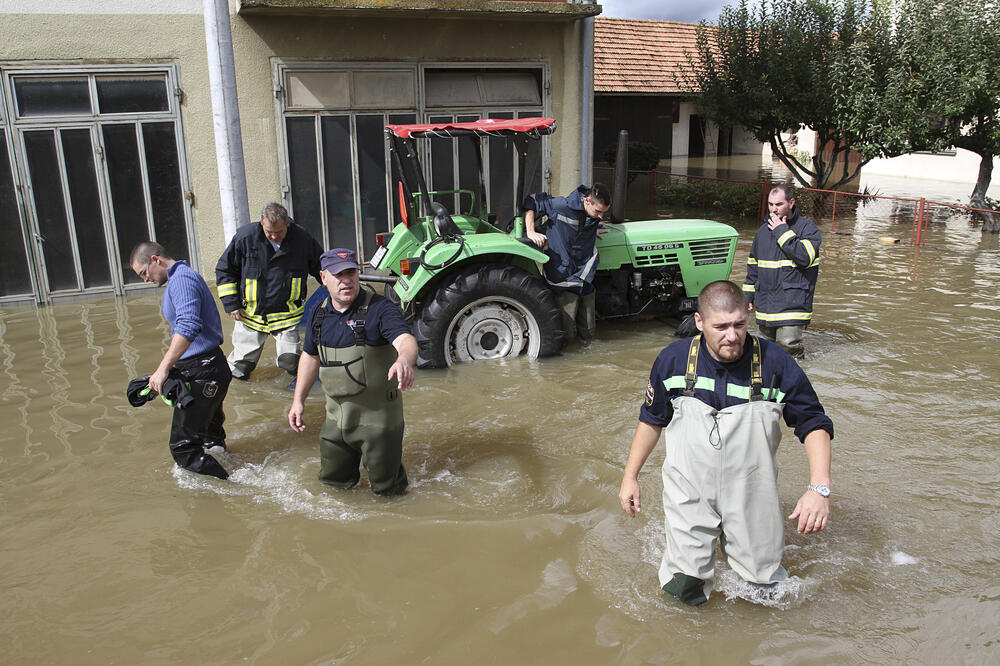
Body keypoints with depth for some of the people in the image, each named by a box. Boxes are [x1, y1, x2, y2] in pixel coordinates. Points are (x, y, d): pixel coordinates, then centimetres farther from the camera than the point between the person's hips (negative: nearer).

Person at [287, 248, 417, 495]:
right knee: (333, 478, 18)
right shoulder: (319, 314, 3)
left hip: (378, 416, -5)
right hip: (336, 416, 5)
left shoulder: (380, 308, -16)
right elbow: (310, 356, 17)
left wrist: (404, 360, -56)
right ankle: (354, 455, 46)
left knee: (385, 487, 6)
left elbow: (406, 340, -33)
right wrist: (298, 400, 13)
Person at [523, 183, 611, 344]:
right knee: (567, 335, -6)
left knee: (588, 335, 10)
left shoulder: (594, 217, 1)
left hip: (584, 279, 5)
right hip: (563, 278, -5)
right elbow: (531, 202, -6)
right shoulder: (561, 206, -17)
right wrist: (531, 232, -13)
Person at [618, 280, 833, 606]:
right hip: (690, 492, 0)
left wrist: (819, 488, -18)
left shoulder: (775, 363, -12)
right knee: (684, 591, 0)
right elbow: (652, 419, 8)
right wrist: (630, 476, 10)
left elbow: (814, 423, -5)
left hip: (752, 496, 0)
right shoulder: (673, 360, -8)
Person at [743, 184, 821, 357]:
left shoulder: (807, 227, -4)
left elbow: (805, 258, -21)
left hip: (793, 302, -5)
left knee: (788, 344, -15)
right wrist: (749, 296, 17)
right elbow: (753, 266, 20)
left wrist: (783, 232, -17)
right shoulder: (763, 230, 13)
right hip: (765, 302, 6)